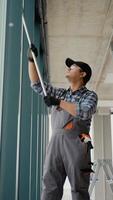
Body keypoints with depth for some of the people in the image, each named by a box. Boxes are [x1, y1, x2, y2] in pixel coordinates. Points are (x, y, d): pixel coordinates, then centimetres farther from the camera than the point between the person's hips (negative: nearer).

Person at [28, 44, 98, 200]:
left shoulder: (90, 95, 9)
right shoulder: (60, 93, 24)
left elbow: (85, 113, -11)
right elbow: (36, 84, 20)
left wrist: (59, 102, -12)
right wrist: (31, 59, 14)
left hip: (76, 142, -4)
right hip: (55, 141, 4)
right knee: (50, 186, -4)